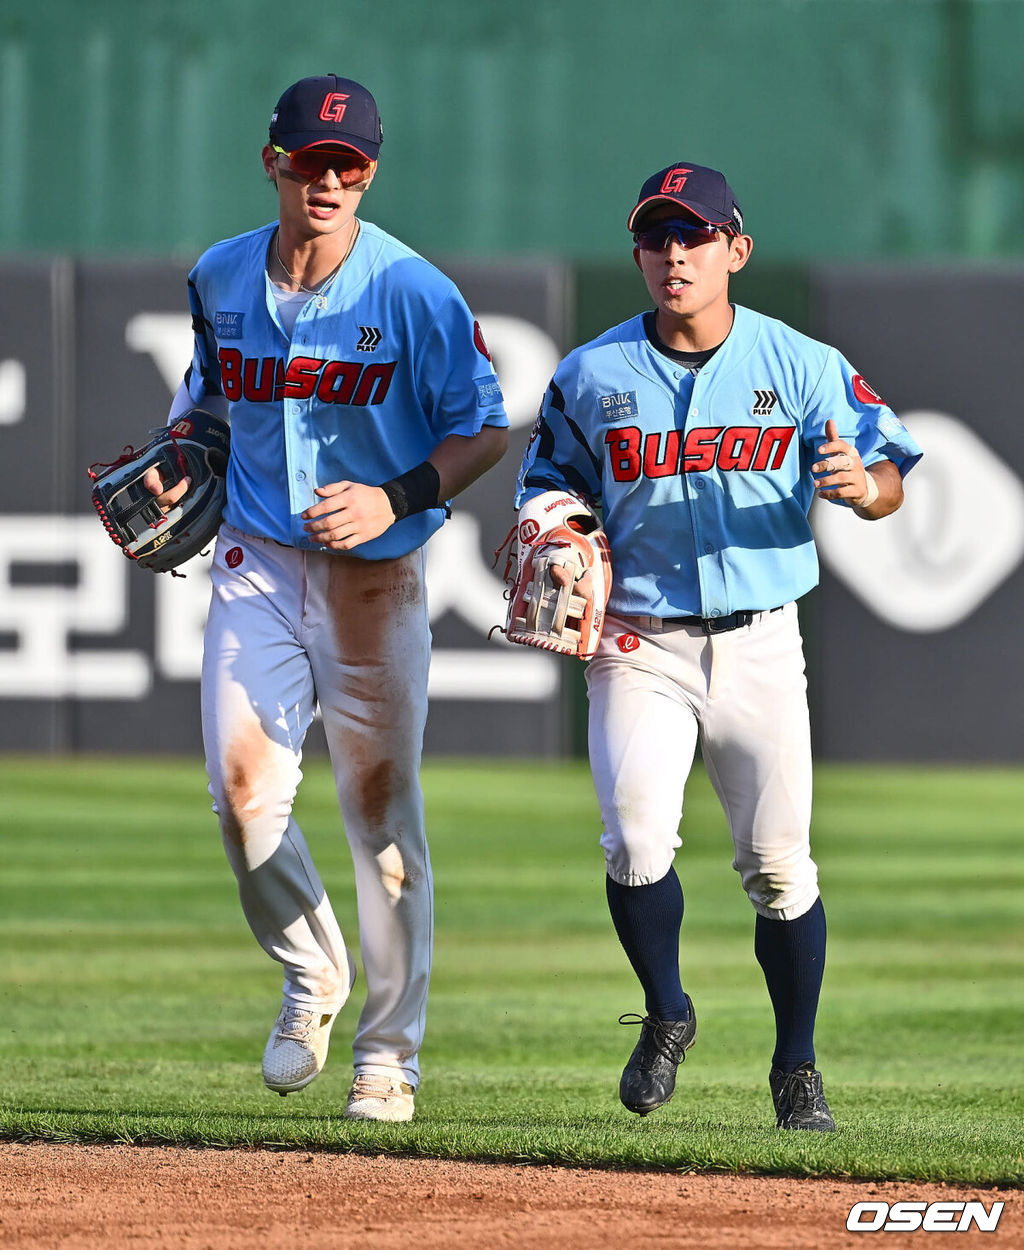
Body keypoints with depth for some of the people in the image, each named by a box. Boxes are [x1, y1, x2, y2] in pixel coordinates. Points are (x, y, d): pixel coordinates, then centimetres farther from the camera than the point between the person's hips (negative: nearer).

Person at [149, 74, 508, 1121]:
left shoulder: (415, 295, -10)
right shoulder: (219, 281, 3)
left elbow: (484, 432, -6)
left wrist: (396, 500, -21)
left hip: (374, 574, -3)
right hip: (257, 562, 3)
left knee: (382, 808, 1)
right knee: (243, 787, -12)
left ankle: (389, 1054, 12)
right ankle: (312, 975, 15)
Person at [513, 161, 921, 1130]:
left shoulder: (803, 366, 0)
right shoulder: (591, 376, 3)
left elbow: (890, 482, -2)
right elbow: (550, 490, 14)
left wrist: (863, 486, -25)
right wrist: (549, 542, -9)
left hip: (759, 646, 0)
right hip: (638, 645, 0)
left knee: (779, 864, 0)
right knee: (638, 839, -19)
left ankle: (796, 1067, 17)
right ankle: (665, 1015, 7)